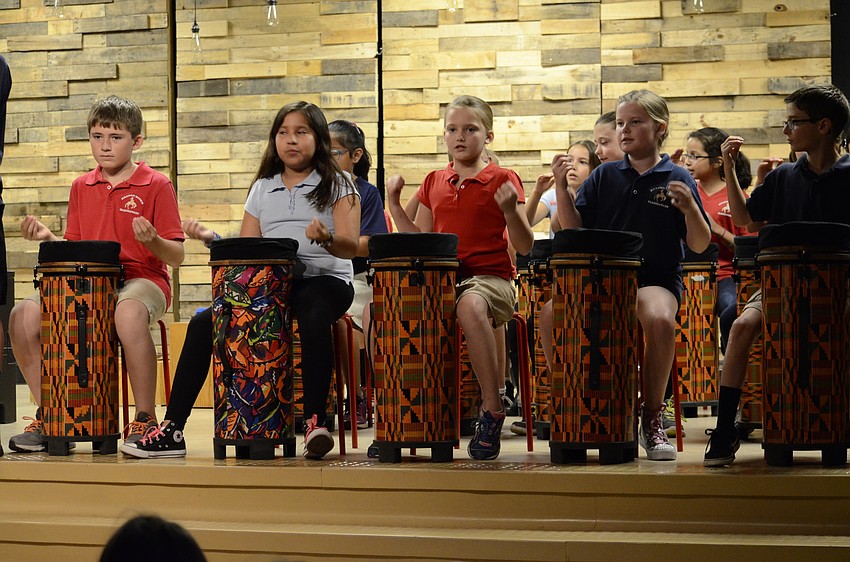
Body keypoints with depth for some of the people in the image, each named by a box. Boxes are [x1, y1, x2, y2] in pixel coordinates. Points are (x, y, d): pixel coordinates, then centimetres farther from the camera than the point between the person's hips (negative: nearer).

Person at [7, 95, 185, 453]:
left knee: (128, 314, -41)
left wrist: (152, 241, -23)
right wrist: (48, 239, -3)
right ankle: (47, 414, -5)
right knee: (23, 315, -20)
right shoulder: (81, 187, 15)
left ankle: (145, 419, -27)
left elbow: (177, 257, -3)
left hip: (142, 279, -5)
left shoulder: (156, 186, 0)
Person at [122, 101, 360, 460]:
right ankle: (172, 430, -11)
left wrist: (327, 239, -31)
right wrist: (213, 239, -5)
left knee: (314, 317, -39)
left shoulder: (337, 185, 5)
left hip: (325, 280, -4)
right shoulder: (262, 189, 18)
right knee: (203, 322, -14)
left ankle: (315, 421, -32)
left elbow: (351, 247, -8)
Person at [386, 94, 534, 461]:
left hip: (491, 277, -5)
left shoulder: (502, 180, 2)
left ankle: (492, 408, -29)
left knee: (470, 306, -41)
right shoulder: (434, 183, 17)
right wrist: (394, 204, 11)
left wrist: (510, 209, -19)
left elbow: (525, 247, -3)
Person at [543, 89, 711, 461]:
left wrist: (690, 208, -16)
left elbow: (699, 245, 1)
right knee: (551, 313, -24)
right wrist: (561, 187, -7)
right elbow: (574, 228, 6)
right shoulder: (604, 176, 11)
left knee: (660, 320, -36)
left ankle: (652, 417, -15)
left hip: (656, 278, -3)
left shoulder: (676, 179, 4)